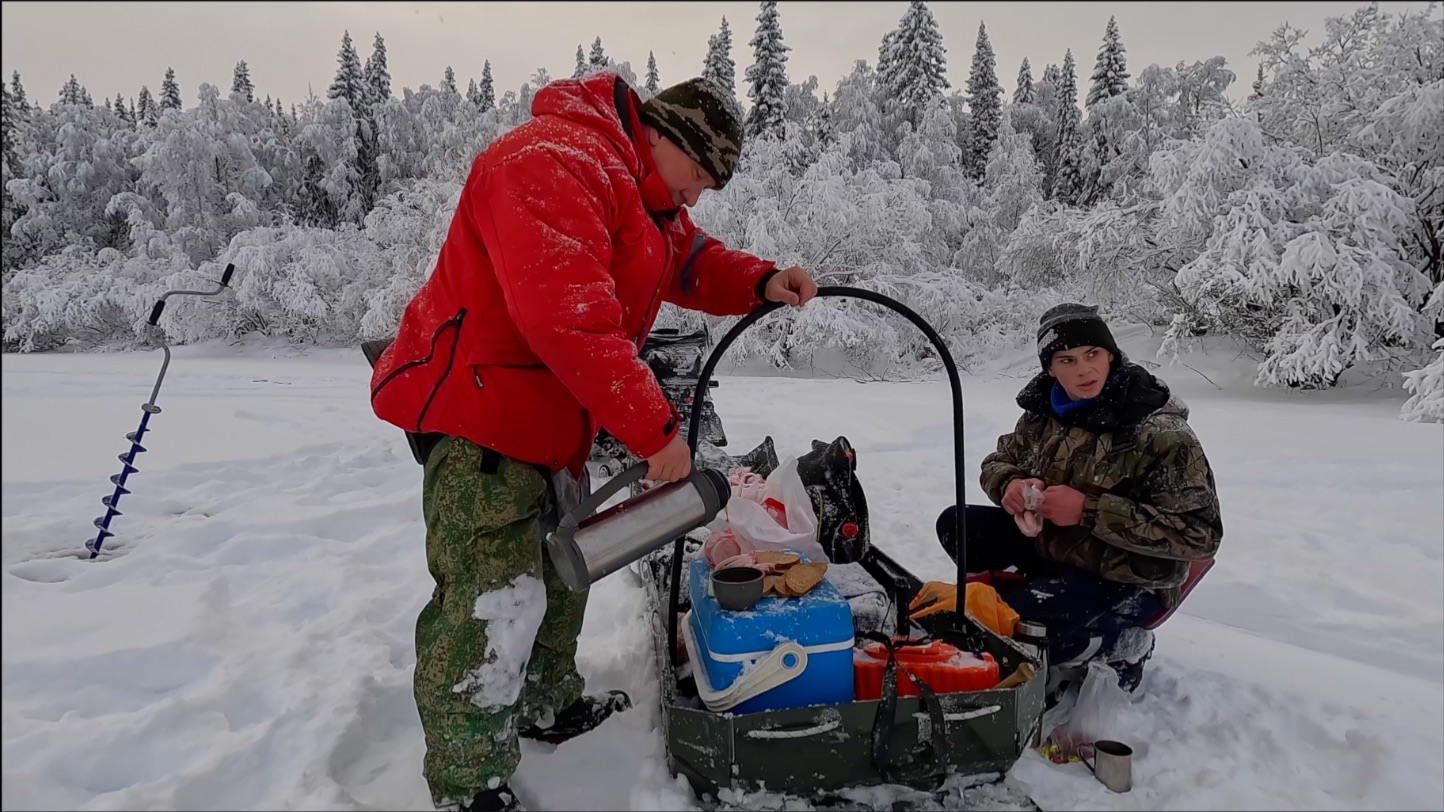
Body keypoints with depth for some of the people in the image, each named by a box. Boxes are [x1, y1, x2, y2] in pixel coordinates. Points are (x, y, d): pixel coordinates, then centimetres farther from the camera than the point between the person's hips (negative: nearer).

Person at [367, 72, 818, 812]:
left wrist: (762, 283, -4)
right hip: (477, 416, -11)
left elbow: (693, 261, 18)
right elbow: (567, 318, -33)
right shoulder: (555, 162, -23)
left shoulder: (645, 193, 12)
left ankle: (550, 707, 42)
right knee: (497, 603, -11)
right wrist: (655, 430, -28)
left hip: (552, 423, 11)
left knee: (562, 567, 21)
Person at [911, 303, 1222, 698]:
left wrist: (1088, 511, -30)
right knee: (955, 525, -4)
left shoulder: (1161, 434, -22)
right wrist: (1010, 484, -15)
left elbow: (1199, 534, -25)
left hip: (1124, 580, -7)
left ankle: (1118, 641, -2)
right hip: (1047, 545, 7)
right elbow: (999, 461, 12)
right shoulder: (1045, 411, -3)